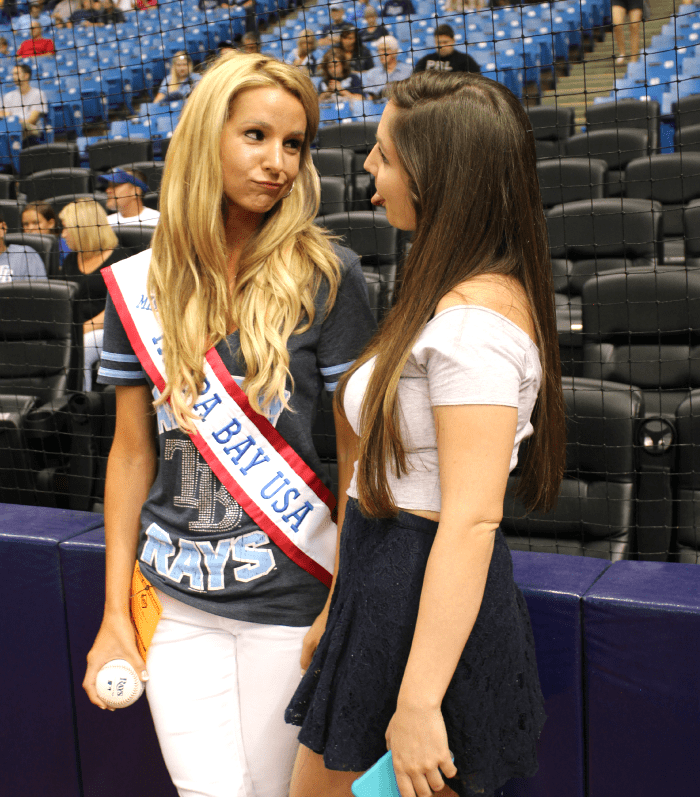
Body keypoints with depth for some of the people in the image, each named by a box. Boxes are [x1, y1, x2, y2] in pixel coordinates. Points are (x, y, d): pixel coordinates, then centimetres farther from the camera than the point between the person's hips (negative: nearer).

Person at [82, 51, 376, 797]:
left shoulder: (328, 277, -9)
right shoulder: (139, 285, 0)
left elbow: (356, 452, -7)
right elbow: (132, 452, 4)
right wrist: (115, 614, 5)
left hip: (288, 594, -2)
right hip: (175, 601, 2)